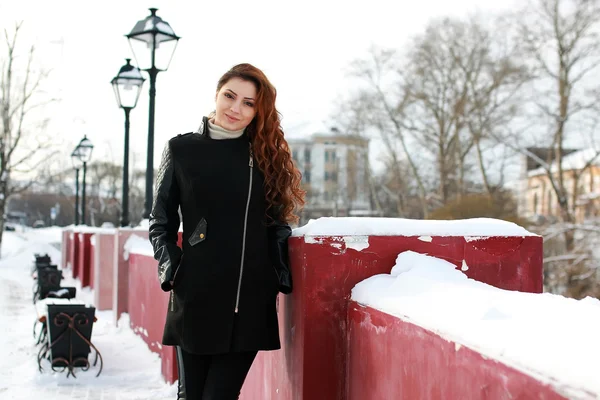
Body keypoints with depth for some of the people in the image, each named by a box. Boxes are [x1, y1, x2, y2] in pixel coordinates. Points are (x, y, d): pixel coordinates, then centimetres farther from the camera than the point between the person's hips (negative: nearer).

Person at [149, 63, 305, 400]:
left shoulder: (268, 154, 10)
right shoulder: (182, 149, 4)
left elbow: (279, 223, 14)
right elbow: (161, 223, 9)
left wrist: (281, 275, 2)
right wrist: (171, 269, -4)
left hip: (251, 302, 1)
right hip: (197, 298, -1)